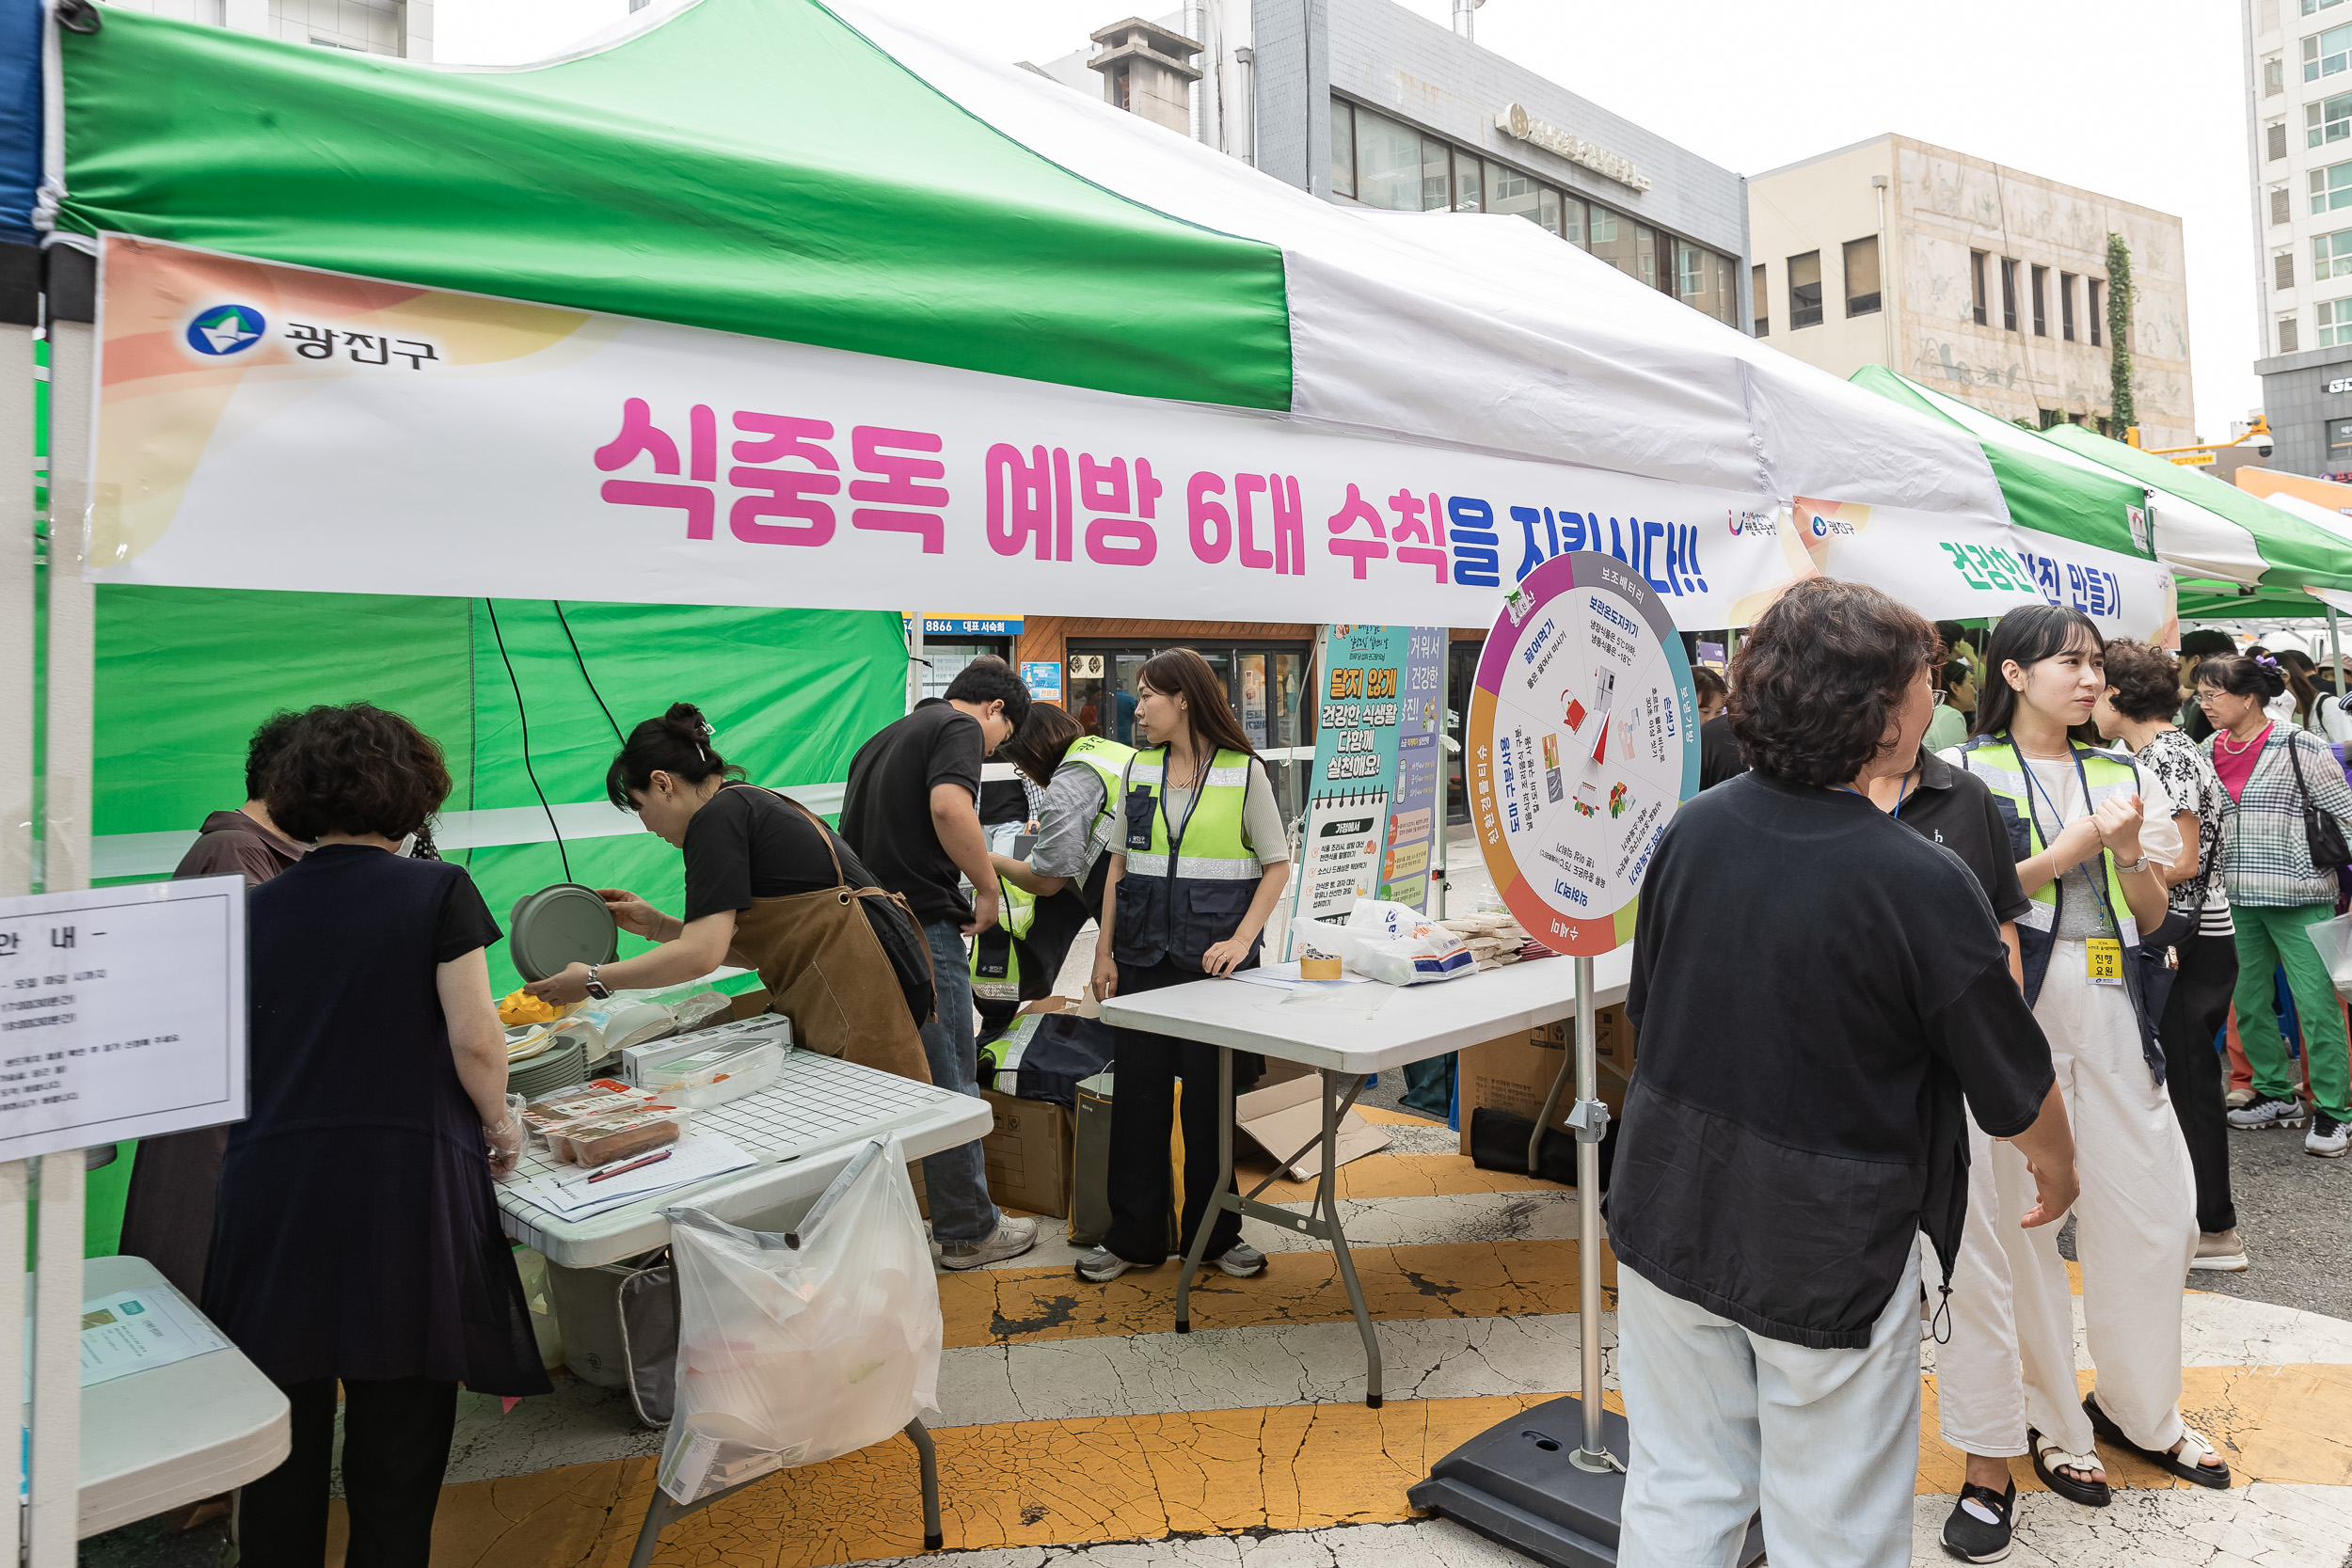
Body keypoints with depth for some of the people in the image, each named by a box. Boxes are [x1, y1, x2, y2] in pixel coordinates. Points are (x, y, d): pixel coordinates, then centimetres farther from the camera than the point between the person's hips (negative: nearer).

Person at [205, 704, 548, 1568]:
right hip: (403, 1186, -3)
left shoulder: (255, 908, 8)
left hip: (271, 1186, 4)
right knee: (397, 1438, 9)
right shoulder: (437, 892, -4)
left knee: (282, 1438, 14)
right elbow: (475, 1041, -9)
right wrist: (499, 1123, 7)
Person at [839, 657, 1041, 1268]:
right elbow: (948, 807, -25)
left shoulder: (886, 738, 22)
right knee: (949, 1084, 2)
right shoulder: (961, 727, -5)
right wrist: (988, 888, -15)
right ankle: (969, 1230, 12)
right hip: (920, 925, -9)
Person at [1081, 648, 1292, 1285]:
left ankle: (1214, 1233, 22)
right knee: (1139, 1089, 6)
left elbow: (1277, 864, 0)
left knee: (1210, 1092, 5)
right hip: (1144, 952, 3)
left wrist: (1242, 939, -13)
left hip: (1214, 955, -3)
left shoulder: (1244, 772, -4)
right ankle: (1134, 1237, 19)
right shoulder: (1140, 769, 8)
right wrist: (1104, 952, 6)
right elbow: (1119, 865, 12)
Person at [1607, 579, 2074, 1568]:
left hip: (1669, 1217, 4)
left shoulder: (1691, 832, -7)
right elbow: (2013, 1087, -7)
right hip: (1828, 1254, -4)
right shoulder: (1922, 884, -21)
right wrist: (2057, 1163, 16)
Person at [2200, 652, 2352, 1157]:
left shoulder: (2299, 747, -9)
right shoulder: (2208, 752, 7)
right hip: (2234, 900, 6)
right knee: (2247, 1002, 12)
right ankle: (2277, 1095, 27)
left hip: (2298, 898, -6)